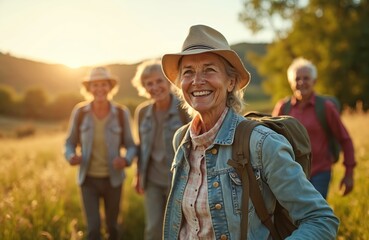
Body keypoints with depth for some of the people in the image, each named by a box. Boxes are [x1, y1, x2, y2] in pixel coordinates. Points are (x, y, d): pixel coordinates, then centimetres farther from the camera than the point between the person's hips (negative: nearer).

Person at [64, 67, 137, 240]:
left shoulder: (121, 113, -12)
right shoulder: (79, 112, -10)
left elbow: (130, 146, -3)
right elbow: (70, 143, 0)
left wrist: (126, 160, -26)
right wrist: (71, 157, -23)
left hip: (113, 179, 1)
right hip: (89, 179, 0)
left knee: (112, 226, 17)